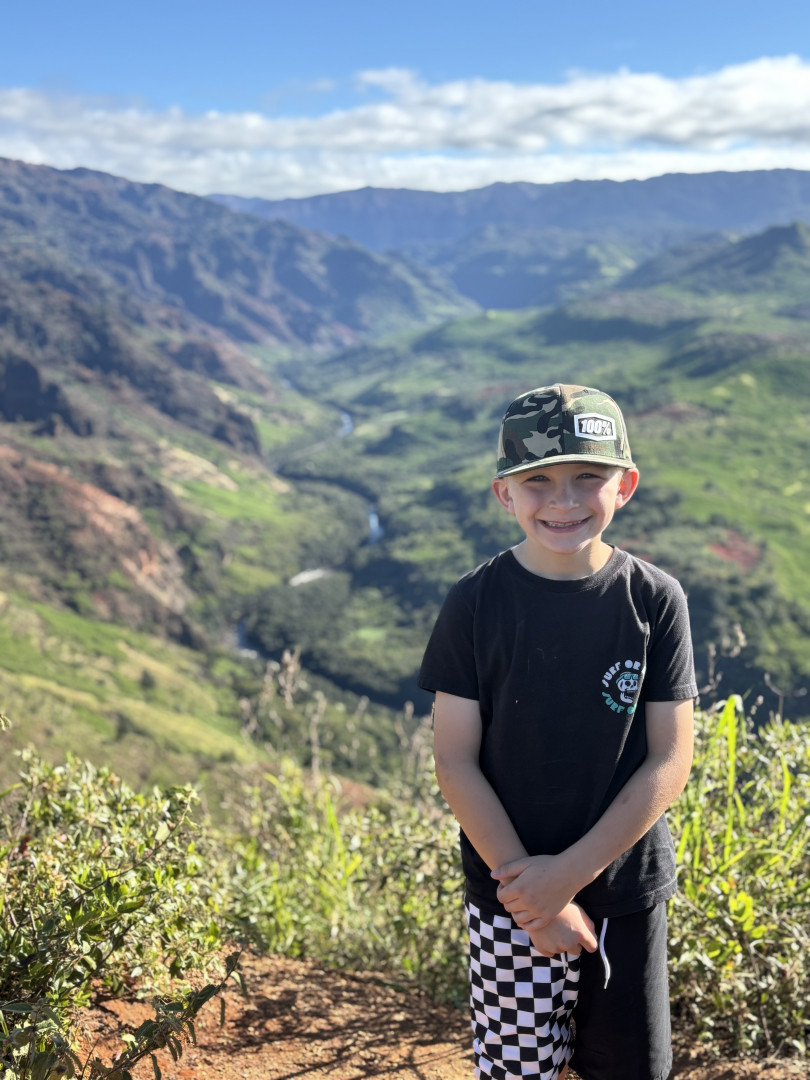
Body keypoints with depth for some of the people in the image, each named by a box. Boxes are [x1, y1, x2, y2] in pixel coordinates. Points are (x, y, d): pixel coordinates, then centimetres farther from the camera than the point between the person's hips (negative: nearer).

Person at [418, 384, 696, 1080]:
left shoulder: (654, 599, -8)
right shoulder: (476, 603, -10)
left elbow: (671, 759, -8)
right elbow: (456, 762, -8)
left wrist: (570, 871, -14)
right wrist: (527, 882, -14)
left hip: (627, 888, 1)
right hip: (509, 892, -1)